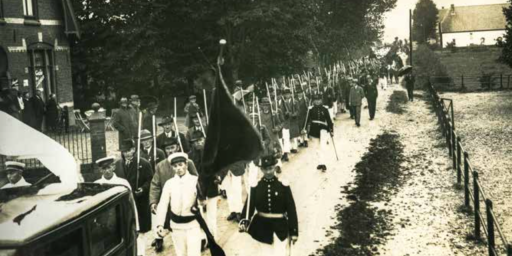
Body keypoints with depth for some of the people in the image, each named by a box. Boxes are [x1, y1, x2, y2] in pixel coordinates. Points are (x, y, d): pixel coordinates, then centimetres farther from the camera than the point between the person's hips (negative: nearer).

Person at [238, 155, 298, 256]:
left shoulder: (283, 185, -6)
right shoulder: (255, 186, -3)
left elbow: (291, 209, -4)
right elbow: (249, 205, -5)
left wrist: (294, 231, -4)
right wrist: (244, 222, -24)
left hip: (280, 226, -1)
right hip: (262, 226, 2)